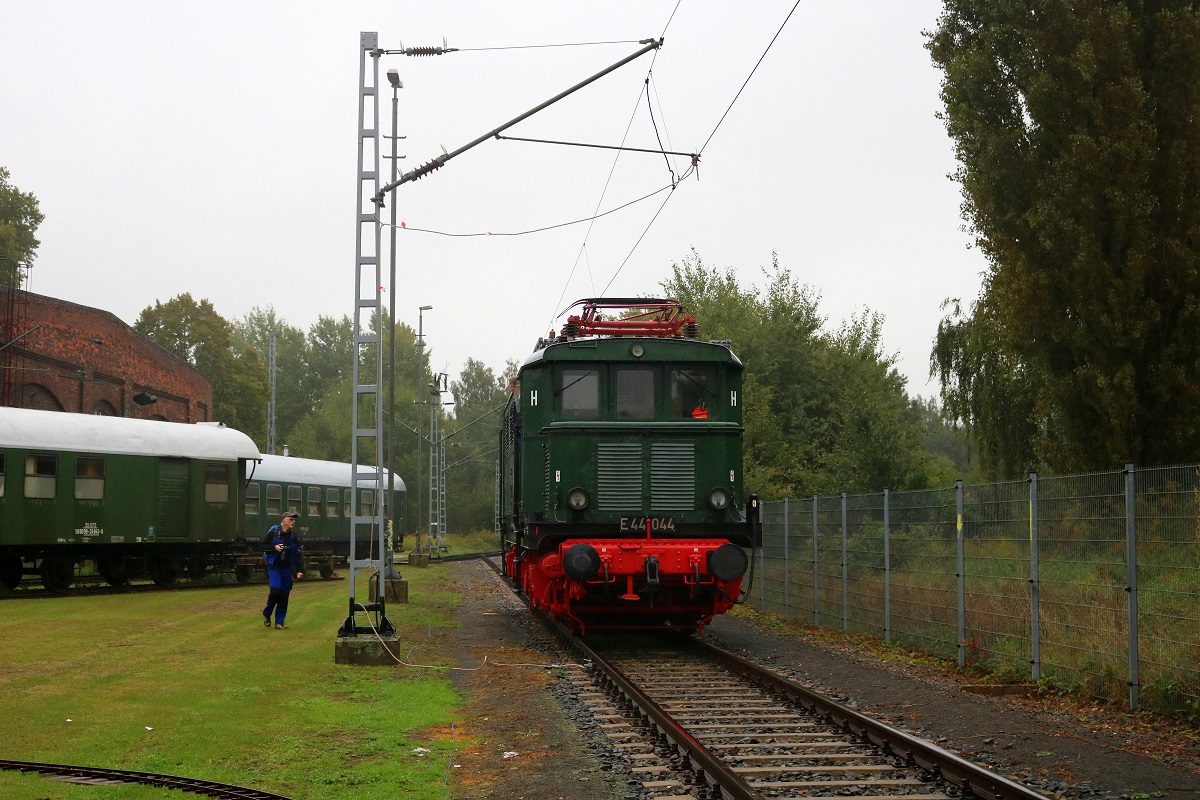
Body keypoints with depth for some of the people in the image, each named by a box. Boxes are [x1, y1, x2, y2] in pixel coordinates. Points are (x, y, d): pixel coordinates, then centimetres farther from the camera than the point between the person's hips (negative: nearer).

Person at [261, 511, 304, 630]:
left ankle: (279, 622, 9)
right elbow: (263, 546, 0)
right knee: (276, 590, -17)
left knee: (284, 594, 1)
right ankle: (266, 614, 7)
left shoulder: (294, 537, 8)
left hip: (286, 569, 4)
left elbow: (298, 555, 7)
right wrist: (274, 547, -17)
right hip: (273, 567, -4)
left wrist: (299, 570, -3)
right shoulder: (273, 532, -3)